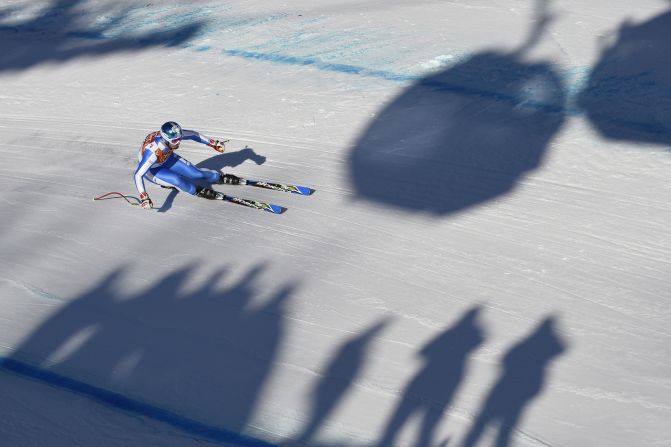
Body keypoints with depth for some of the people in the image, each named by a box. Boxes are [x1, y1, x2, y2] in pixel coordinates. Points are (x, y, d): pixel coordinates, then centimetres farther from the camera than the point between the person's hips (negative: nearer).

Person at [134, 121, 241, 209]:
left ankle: (221, 177, 25)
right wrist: (144, 198, -51)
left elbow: (193, 134, -12)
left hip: (166, 159, 5)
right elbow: (138, 175, -42)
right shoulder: (152, 152, -45)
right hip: (151, 169, -5)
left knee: (196, 173, 0)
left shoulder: (174, 134, -31)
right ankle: (197, 191, 0)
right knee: (176, 180, -27)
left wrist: (214, 143, -7)